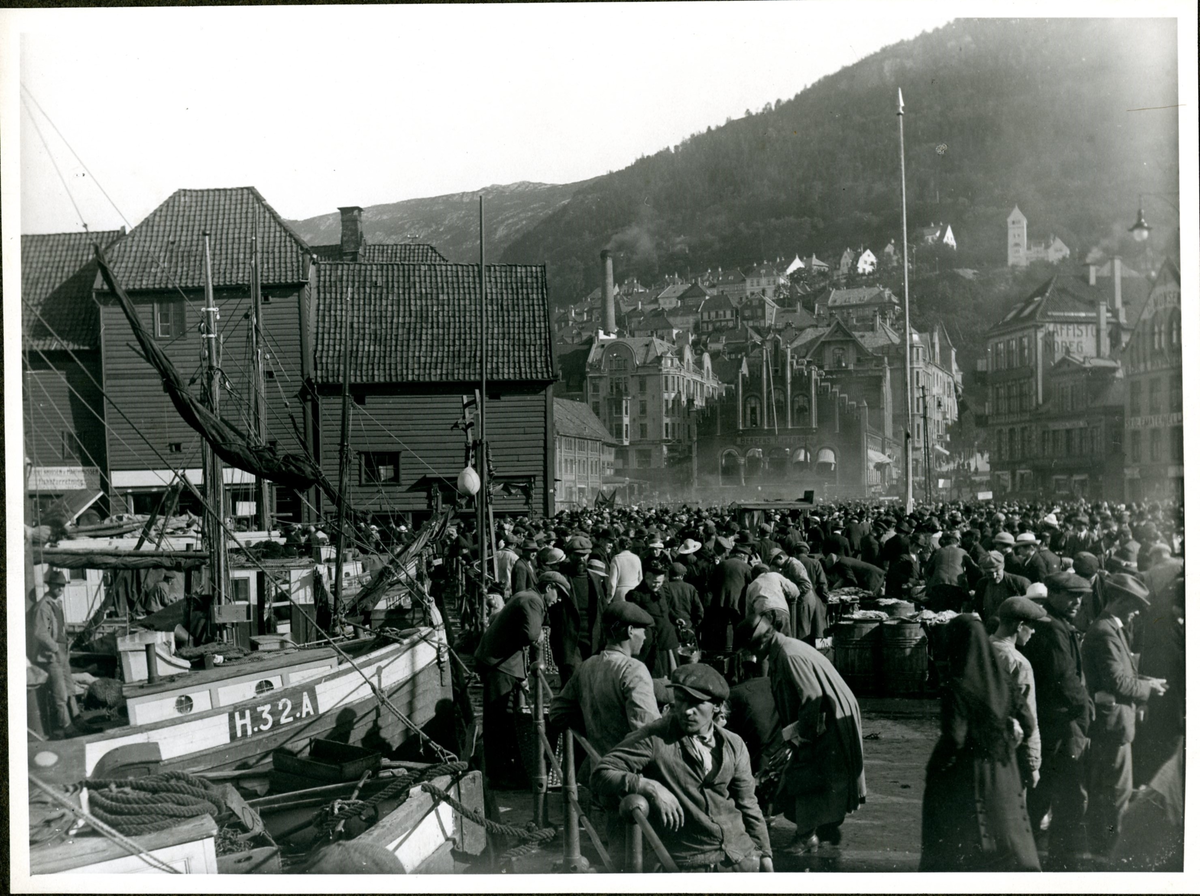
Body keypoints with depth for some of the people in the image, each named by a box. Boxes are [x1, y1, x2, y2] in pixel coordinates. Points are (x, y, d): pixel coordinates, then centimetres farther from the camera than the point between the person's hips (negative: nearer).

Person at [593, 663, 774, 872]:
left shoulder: (734, 745, 7)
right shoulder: (654, 738, -8)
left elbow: (748, 805, 15)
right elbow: (601, 775, -12)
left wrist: (764, 854, 13)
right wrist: (650, 787, -24)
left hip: (743, 856, 4)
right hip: (690, 864, -4)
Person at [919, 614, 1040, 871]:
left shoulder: (958, 688, -19)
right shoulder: (1001, 682, 0)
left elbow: (954, 737, -21)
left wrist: (934, 769, -7)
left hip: (965, 777, -6)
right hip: (1002, 778, 6)